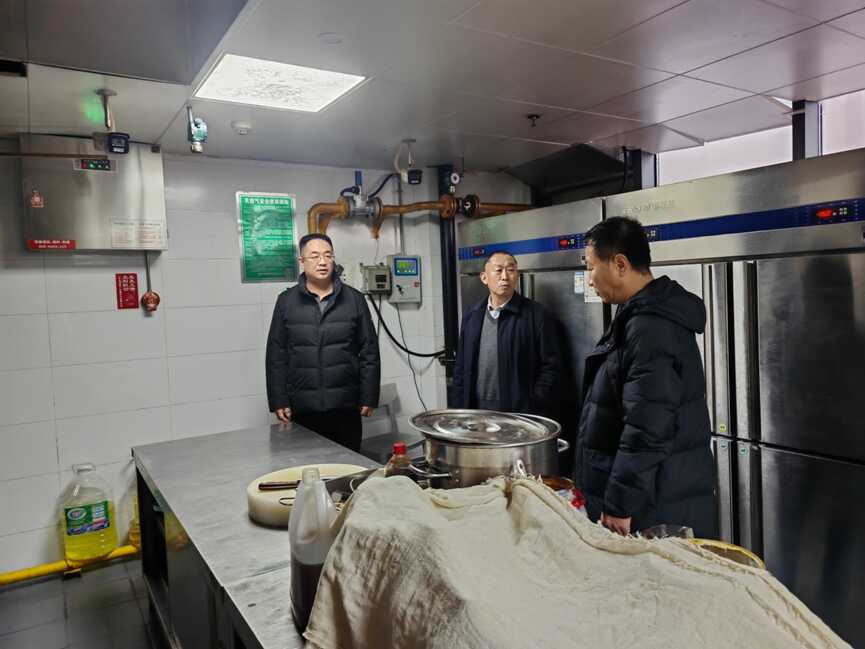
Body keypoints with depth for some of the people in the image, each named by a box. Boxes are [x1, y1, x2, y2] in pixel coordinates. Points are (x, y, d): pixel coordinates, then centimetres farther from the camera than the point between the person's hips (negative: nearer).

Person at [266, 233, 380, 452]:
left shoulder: (354, 299, 4)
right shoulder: (286, 301, 4)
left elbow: (369, 352, 3)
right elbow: (276, 356, 4)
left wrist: (369, 398, 0)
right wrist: (279, 401, -1)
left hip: (346, 408, 0)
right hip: (302, 409, 0)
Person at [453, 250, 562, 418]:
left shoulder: (536, 314, -6)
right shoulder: (471, 315, 7)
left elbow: (550, 367, -7)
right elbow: (461, 367, 10)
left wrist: (533, 409, -12)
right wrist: (460, 408, 4)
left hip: (520, 414, -3)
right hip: (478, 411, 4)